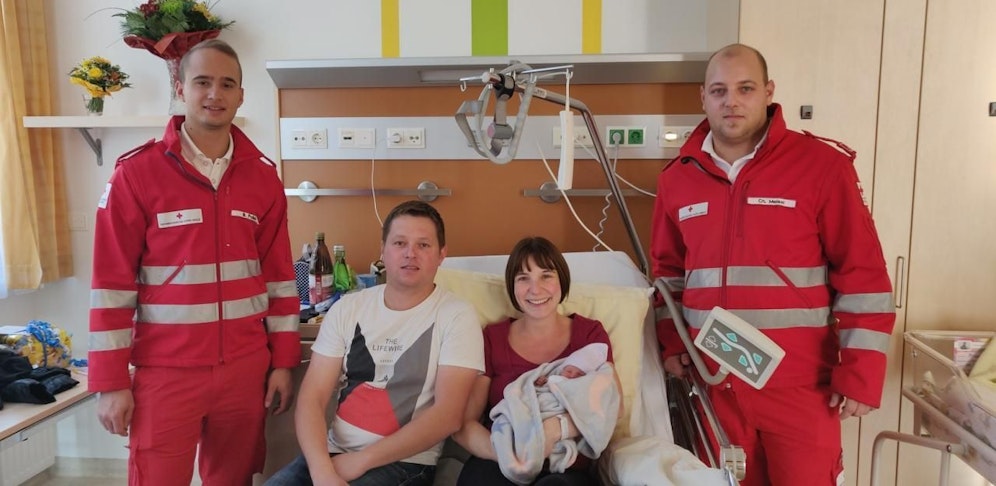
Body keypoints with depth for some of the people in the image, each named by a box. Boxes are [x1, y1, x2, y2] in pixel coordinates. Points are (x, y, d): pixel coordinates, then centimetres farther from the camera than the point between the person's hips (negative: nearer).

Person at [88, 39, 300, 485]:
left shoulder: (262, 175, 4)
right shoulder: (136, 171, -6)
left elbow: (279, 274, 6)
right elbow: (112, 283, -6)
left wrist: (284, 360, 5)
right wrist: (111, 382, -7)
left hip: (246, 367, 3)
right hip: (166, 371, -3)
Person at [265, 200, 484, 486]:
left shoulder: (457, 316, -7)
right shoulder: (347, 308, 5)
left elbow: (448, 415, -13)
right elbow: (312, 398, -1)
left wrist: (362, 460, -16)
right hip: (334, 452, 3)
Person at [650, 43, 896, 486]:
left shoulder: (821, 165, -8)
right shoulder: (677, 178, 4)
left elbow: (863, 275, -8)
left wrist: (860, 375, -10)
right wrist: (672, 342, 7)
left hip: (799, 385, -3)